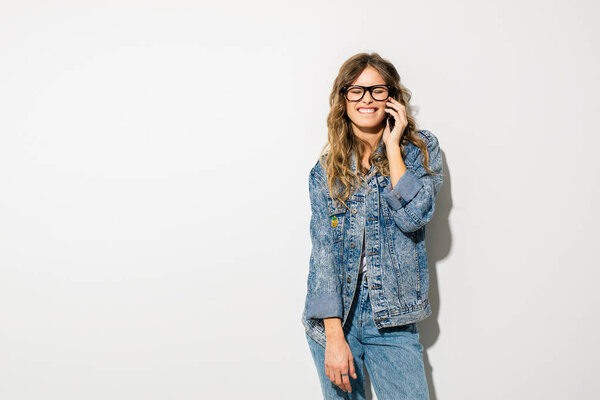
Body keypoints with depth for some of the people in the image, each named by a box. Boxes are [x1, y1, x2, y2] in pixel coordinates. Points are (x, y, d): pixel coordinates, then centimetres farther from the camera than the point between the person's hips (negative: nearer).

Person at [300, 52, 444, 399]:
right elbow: (324, 248, -6)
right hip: (335, 316, 1)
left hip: (392, 319, 0)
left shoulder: (420, 149, 2)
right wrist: (335, 335, -14)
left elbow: (413, 216, -14)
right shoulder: (327, 168, 1)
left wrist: (392, 145, -11)